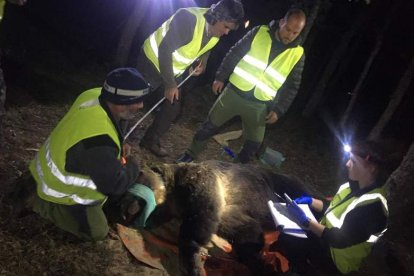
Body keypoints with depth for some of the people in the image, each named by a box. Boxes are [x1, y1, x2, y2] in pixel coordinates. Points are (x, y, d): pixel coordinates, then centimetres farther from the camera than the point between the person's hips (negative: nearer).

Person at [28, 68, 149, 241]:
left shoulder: (94, 96, -17)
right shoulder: (98, 142, -42)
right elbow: (116, 185, -29)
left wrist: (118, 146, -5)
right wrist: (132, 165, -11)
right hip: (61, 190, -8)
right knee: (97, 231, 4)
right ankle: (42, 204, 6)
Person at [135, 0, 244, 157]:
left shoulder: (216, 32, -9)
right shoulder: (189, 19, -33)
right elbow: (165, 49, -31)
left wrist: (202, 63, -7)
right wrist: (169, 84, -26)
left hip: (174, 71, 8)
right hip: (153, 61, -7)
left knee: (173, 107, 10)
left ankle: (151, 141, 24)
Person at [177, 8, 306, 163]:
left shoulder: (297, 55, -5)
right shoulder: (259, 33, -6)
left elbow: (292, 86, 1)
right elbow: (234, 54, 1)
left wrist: (279, 110, -5)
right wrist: (220, 77, -1)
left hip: (259, 105, 0)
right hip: (234, 92, 0)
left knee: (253, 144, 6)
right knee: (210, 126, 9)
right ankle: (190, 156, 28)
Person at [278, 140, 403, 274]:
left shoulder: (373, 206, -32)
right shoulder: (357, 185, -4)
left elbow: (339, 240, -30)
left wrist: (307, 222, -29)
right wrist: (310, 201, -1)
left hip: (337, 256, -9)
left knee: (286, 240, -15)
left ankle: (303, 271, 11)